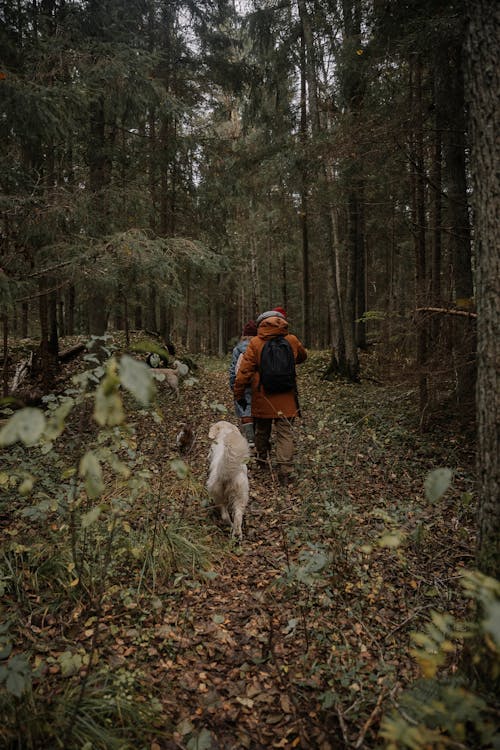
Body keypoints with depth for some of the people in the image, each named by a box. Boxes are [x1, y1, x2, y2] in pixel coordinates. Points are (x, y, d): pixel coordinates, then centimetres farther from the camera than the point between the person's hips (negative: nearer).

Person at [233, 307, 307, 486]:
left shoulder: (255, 343, -7)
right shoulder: (292, 341, -1)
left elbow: (244, 370, -8)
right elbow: (302, 356, 21)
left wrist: (238, 393, 1)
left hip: (262, 398, 0)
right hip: (286, 398, 0)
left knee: (261, 431, 20)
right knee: (285, 434, 3)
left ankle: (262, 460, 38)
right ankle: (285, 471, -3)